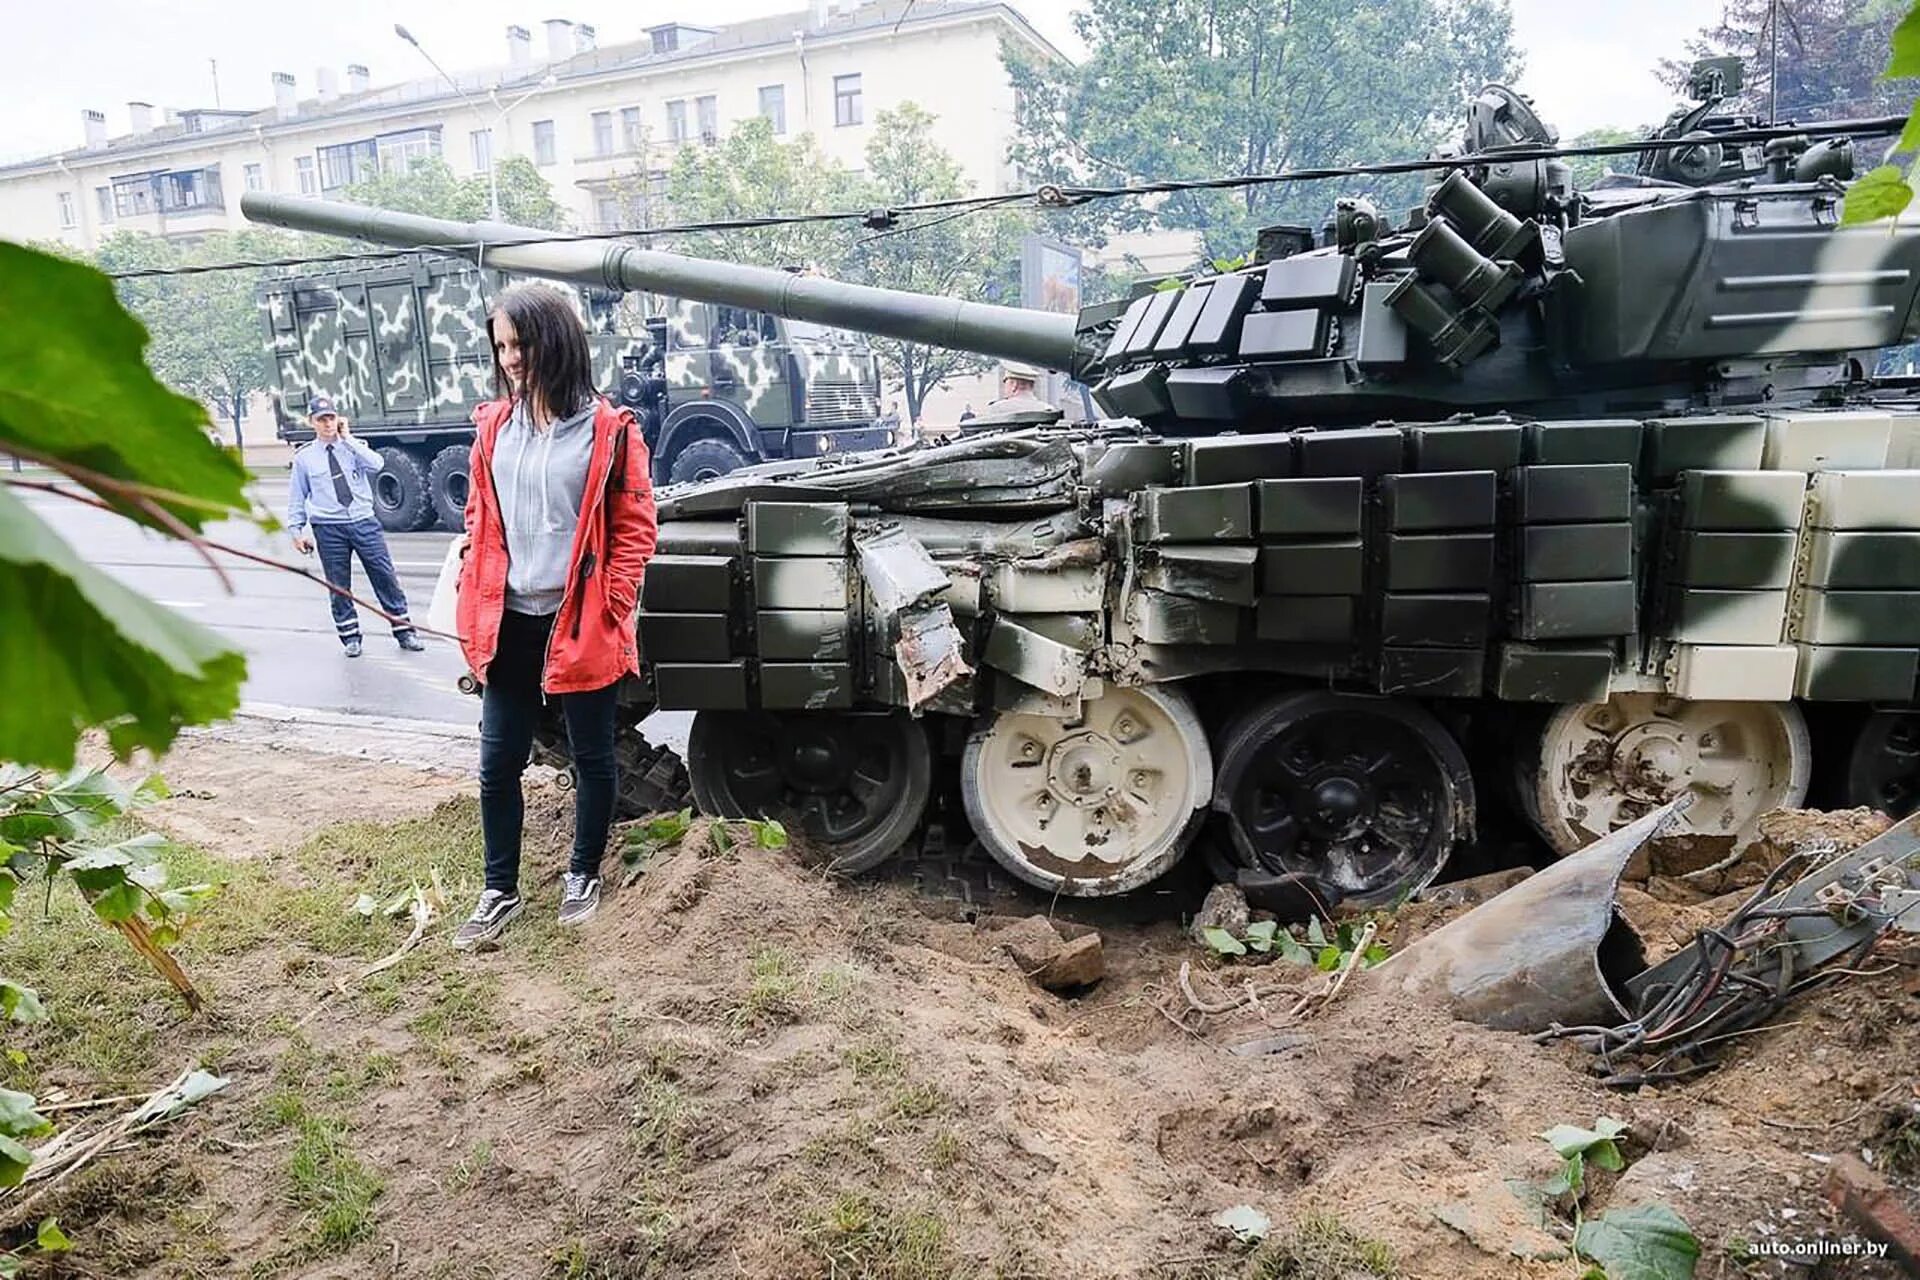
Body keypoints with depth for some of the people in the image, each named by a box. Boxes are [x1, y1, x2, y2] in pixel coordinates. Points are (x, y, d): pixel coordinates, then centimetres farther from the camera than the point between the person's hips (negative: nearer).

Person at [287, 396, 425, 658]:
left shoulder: (355, 446, 6)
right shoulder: (304, 457, 4)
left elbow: (376, 465, -15)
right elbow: (297, 497, 9)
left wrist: (347, 439, -11)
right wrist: (297, 531, 6)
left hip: (363, 522, 1)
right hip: (328, 528, 0)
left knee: (385, 576, 1)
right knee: (339, 586, 5)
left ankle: (404, 631, 10)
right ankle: (350, 636, 17)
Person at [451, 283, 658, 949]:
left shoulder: (607, 429, -8)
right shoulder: (494, 425, 5)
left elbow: (636, 527, -6)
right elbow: (479, 520, 12)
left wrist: (612, 607, -12)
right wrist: (471, 608, 6)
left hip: (579, 625, -4)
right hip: (508, 624, 4)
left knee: (591, 758, 11)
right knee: (498, 763, 9)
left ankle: (584, 875, 31)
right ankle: (500, 891, 25)